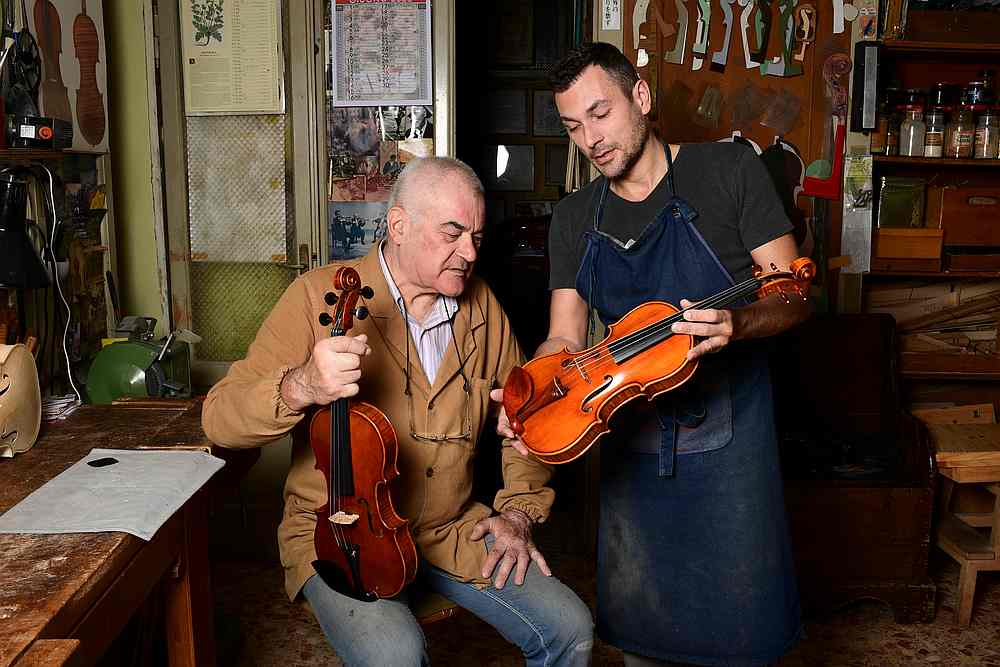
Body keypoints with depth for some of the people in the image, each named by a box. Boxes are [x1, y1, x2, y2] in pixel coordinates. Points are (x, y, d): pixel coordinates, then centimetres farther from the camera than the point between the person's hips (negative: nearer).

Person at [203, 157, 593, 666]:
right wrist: (300, 387, -37)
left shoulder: (481, 308, 3)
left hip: (452, 529, 5)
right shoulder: (320, 295, -11)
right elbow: (220, 419, -16)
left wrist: (520, 510, 3)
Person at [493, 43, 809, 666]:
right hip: (632, 436, 4)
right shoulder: (574, 218, 8)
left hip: (727, 431, -3)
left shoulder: (730, 170, -4)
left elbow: (794, 295, -6)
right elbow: (565, 338, 4)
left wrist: (736, 323, -27)